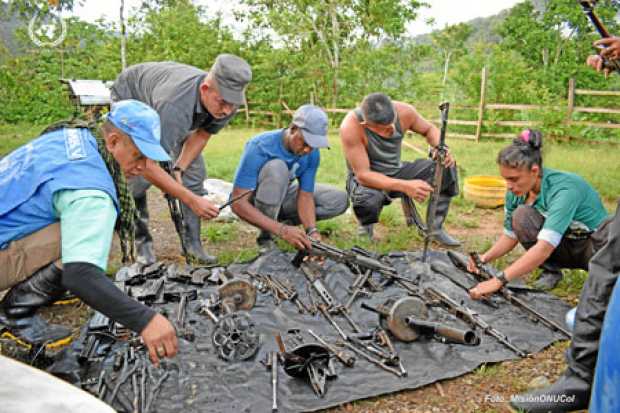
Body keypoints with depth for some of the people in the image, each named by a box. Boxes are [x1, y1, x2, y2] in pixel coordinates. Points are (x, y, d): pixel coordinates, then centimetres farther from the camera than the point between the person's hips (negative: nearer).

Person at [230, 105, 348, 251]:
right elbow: (238, 204, -37)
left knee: (339, 200, -9)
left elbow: (305, 196, -14)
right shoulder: (259, 147, -32)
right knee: (277, 167, -36)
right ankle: (265, 237, -20)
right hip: (253, 203, -5)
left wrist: (312, 231, -34)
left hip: (281, 197, 5)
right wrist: (282, 230, -46)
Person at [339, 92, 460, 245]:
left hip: (396, 172, 5)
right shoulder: (350, 127, -32)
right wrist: (405, 186, -42)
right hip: (367, 179, -5)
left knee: (446, 167, -12)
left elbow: (429, 129, 3)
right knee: (367, 198, -40)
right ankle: (366, 227, -2)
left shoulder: (404, 111, -19)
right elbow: (362, 175, -32)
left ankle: (435, 228, 3)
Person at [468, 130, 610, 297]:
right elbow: (510, 235, -3)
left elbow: (544, 247, -42)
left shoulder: (564, 189, -34)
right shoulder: (517, 191, -14)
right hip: (563, 247, 5)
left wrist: (499, 280, -48)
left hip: (597, 245, -5)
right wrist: (485, 258, -23)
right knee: (521, 215, -23)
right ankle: (551, 270, -2)